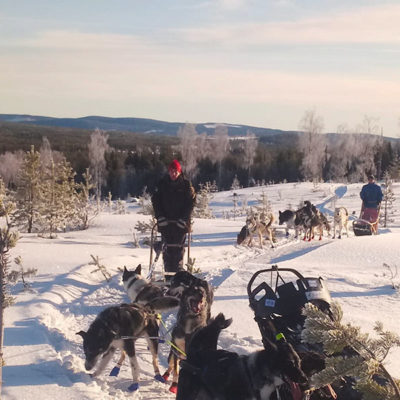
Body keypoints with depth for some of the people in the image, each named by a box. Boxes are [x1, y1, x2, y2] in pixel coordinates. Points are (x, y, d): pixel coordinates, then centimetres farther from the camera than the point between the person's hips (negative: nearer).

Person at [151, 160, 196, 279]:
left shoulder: (186, 184, 1)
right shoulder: (162, 184, 6)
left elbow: (191, 202, 0)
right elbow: (155, 201, 7)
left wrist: (184, 218, -9)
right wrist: (160, 217, -5)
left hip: (181, 221, -1)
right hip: (165, 222, 2)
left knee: (179, 248, -5)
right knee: (167, 249, -1)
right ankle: (168, 274, 2)